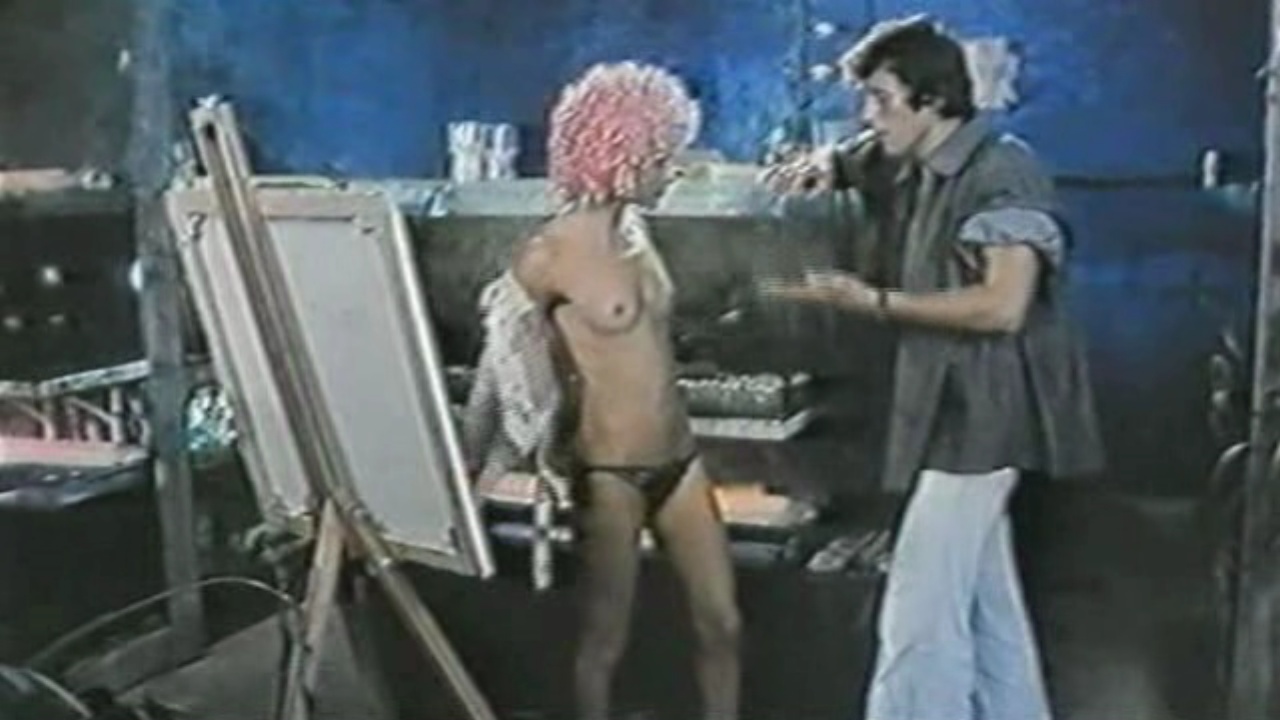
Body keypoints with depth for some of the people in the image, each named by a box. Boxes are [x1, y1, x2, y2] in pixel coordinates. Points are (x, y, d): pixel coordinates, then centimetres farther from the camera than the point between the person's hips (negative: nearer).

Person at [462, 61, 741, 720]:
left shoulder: (635, 229, 5)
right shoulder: (548, 255, -15)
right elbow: (501, 366, -7)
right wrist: (472, 468, -3)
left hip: (679, 459, 7)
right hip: (609, 473, -7)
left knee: (721, 623, 13)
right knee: (606, 638, 9)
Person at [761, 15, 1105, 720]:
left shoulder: (1004, 172, -14)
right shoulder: (908, 171, 10)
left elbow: (1003, 306, -23)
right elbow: (852, 159, 27)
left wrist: (872, 300, -19)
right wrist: (823, 164, 1)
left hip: (982, 417, -9)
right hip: (950, 410, 9)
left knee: (920, 608, -10)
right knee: (983, 602, 18)